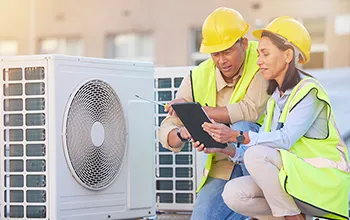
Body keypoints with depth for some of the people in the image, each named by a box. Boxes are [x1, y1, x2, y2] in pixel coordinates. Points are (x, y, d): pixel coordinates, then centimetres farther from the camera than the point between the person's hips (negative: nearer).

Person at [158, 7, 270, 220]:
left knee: (242, 128, -33)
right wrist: (182, 133, -31)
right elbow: (166, 132, -4)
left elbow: (251, 111, -28)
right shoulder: (197, 80, -3)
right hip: (223, 170, 4)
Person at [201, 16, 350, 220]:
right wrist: (222, 147, -9)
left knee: (256, 155, -27)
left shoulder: (309, 90, -12)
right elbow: (263, 142, 5)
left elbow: (285, 139, -23)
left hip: (325, 183, -7)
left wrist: (237, 136, -29)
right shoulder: (275, 97, 14)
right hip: (295, 181, 7)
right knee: (233, 193, -15)